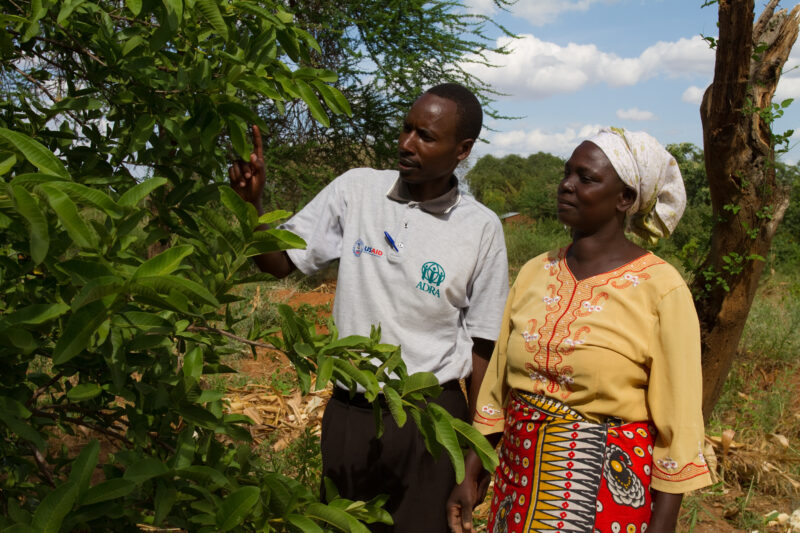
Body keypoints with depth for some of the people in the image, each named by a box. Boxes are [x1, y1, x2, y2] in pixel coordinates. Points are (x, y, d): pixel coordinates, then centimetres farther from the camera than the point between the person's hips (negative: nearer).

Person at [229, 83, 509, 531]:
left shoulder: (481, 228, -8)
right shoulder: (356, 190, -4)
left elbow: (482, 343, -2)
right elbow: (280, 261, 0)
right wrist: (252, 202, -18)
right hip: (348, 410, 2)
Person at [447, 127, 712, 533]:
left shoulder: (660, 288, -12)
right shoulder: (534, 272, 2)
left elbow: (677, 420, -11)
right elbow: (496, 384, 7)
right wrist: (471, 474, 7)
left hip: (608, 484, -4)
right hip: (517, 474, 5)